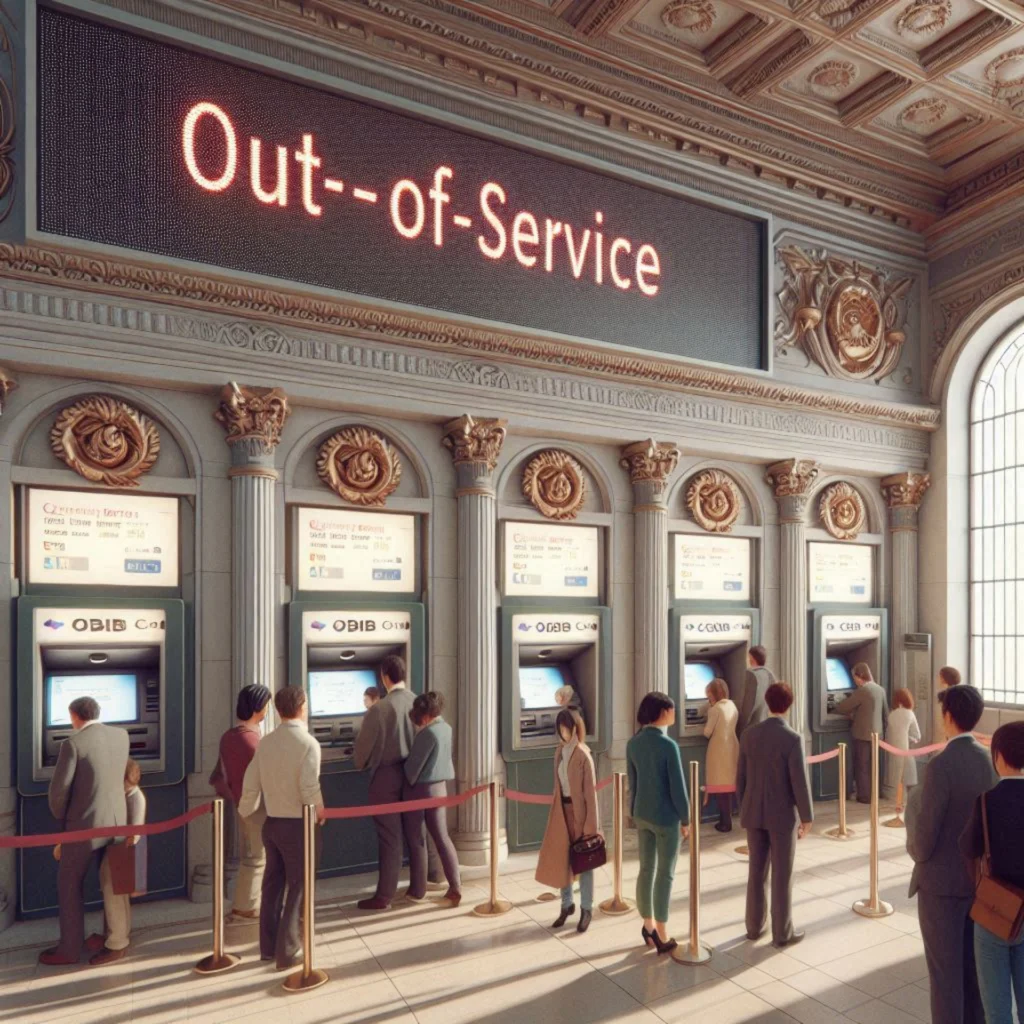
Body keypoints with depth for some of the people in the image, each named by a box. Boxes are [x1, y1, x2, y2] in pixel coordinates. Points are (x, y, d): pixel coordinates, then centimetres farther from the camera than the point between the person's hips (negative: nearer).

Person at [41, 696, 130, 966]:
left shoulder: (73, 743, -18)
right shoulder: (122, 735, 1)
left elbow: (58, 791, -15)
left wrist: (62, 819, 3)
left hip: (86, 825, -6)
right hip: (117, 821, 6)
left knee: (69, 886, 11)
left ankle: (70, 949, 19)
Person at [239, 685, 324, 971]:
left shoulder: (265, 742, 1)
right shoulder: (308, 743, -17)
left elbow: (250, 784, 4)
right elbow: (309, 788, -22)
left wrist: (246, 812, 22)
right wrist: (320, 812, -4)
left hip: (272, 822, 6)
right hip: (298, 825, -6)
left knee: (272, 884, 17)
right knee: (298, 887, 7)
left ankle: (268, 946, 29)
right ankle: (287, 952, 12)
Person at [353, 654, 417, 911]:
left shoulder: (379, 709, -18)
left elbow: (364, 747, -7)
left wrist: (362, 765, 14)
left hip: (386, 776, -5)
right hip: (412, 773, 5)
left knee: (389, 836, 2)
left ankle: (384, 896, 10)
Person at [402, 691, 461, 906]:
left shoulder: (428, 733, -23)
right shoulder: (445, 728, 3)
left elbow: (413, 765, -19)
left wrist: (407, 783, -1)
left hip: (419, 790, -8)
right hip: (439, 787, 8)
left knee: (416, 841, 7)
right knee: (442, 837, 11)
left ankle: (418, 891, 19)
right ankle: (456, 888, 8)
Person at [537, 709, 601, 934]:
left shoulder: (583, 755, -16)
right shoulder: (559, 751, 5)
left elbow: (590, 791, -15)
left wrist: (592, 825, -15)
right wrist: (556, 809, 12)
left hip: (579, 811, -7)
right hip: (562, 809, 7)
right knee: (560, 858, 11)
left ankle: (586, 909, 20)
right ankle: (567, 904, 28)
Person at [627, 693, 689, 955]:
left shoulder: (633, 744, -1)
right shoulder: (668, 745, -20)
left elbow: (632, 782, 7)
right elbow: (678, 787, -16)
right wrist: (686, 818, -4)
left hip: (642, 814, 6)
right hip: (666, 817, -6)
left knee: (646, 870, 15)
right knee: (665, 874, 6)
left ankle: (649, 927, 28)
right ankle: (662, 937, 15)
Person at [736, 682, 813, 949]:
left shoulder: (749, 735, -2)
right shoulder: (793, 739, -17)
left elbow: (741, 778, 4)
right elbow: (799, 782, -16)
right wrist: (807, 817, -3)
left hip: (754, 813, 4)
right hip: (782, 815, -4)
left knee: (757, 871, 16)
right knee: (782, 875, 8)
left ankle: (754, 926, 25)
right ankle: (782, 933, 18)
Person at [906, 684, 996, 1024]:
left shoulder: (941, 765, -26)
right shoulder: (991, 760, -3)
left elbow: (924, 834, -21)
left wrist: (917, 853, 1)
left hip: (942, 879, -7)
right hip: (978, 877, 7)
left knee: (944, 967, 6)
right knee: (971, 961, 22)